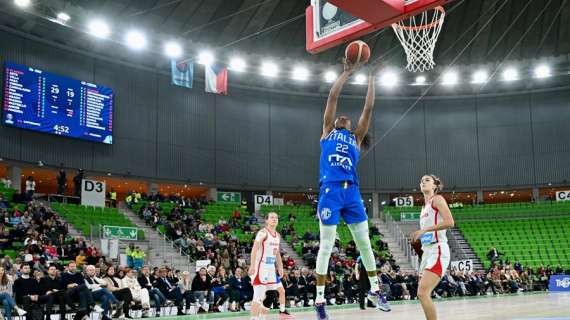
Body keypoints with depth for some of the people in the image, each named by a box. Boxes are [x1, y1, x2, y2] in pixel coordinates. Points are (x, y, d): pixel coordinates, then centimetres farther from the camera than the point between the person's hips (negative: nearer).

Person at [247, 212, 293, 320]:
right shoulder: (263, 232, -13)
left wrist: (280, 268, 19)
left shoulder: (277, 235, 13)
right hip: (261, 267, -9)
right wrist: (252, 266, -31)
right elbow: (254, 249, -22)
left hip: (271, 267, 9)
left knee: (281, 290, 18)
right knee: (259, 296, -14)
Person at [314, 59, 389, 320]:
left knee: (365, 243, 7)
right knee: (326, 246, -2)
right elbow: (333, 97, 14)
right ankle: (319, 299, 4)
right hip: (330, 190, -3)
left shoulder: (355, 138, 23)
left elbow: (368, 109, 19)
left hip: (351, 191, 3)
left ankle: (375, 290, 21)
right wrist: (347, 73, 19)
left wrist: (371, 79, 22)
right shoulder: (327, 132, 17)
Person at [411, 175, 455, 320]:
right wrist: (418, 235, 11)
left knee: (423, 293, -21)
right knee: (422, 294, 8)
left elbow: (450, 222, -17)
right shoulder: (425, 206, 23)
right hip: (427, 252, 9)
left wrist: (424, 230, -17)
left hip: (438, 251, -9)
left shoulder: (437, 199, -1)